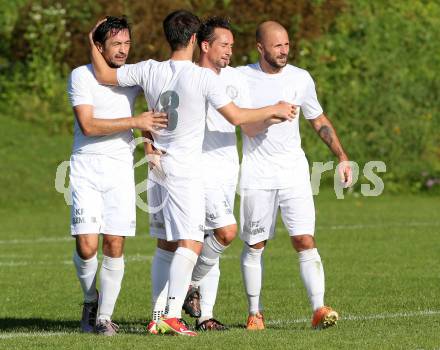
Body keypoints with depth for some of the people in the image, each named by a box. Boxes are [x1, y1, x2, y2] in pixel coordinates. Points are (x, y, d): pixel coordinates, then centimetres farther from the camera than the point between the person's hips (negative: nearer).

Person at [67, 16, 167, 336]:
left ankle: (104, 316, 7)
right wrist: (135, 122, -17)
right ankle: (90, 300, 18)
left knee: (115, 246, -4)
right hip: (86, 168, -3)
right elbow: (88, 126, -13)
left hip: (121, 168, 3)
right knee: (86, 246, -10)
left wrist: (151, 136, 2)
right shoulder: (81, 76, -4)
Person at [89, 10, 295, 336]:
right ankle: (172, 314, -19)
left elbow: (104, 75, 7)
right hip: (184, 170, -6)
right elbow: (236, 116, -11)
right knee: (191, 244, -8)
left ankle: (159, 315, 13)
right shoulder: (203, 77, -13)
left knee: (166, 243, 13)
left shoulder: (150, 70, 0)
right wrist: (274, 110, 3)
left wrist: (94, 45, 23)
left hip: (157, 164, 6)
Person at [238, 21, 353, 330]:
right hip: (256, 174, -1)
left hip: (294, 172, 1)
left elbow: (319, 121, 14)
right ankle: (255, 313, 18)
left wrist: (342, 157, 9)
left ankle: (319, 309, -15)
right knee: (254, 245, 6)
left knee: (305, 240, -11)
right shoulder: (241, 78, -3)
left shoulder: (300, 79, 2)